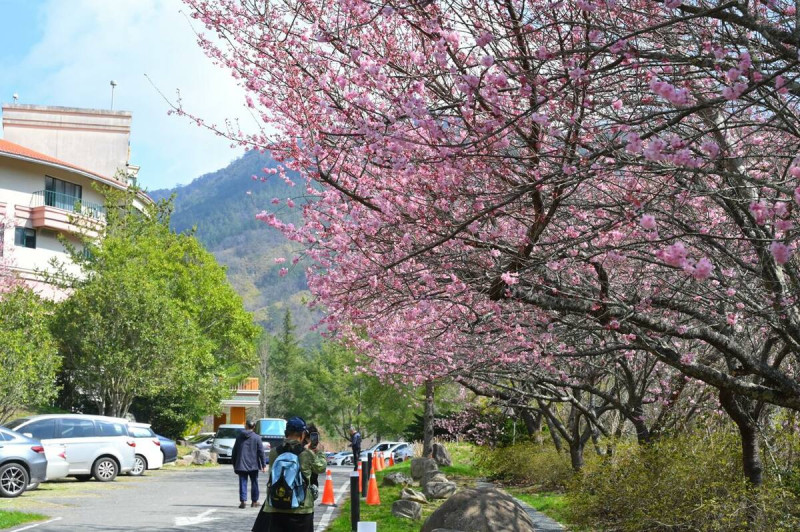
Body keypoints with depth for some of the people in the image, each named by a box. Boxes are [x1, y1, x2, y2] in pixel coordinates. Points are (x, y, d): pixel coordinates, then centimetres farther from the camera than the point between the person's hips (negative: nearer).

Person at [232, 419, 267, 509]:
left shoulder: (239, 436, 1)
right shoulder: (257, 437, -4)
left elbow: (234, 451, 6)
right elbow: (261, 452, -5)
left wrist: (234, 464, 15)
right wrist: (263, 465, -1)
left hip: (241, 464, 1)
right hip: (253, 464, -1)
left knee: (243, 483, 2)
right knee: (254, 483, 11)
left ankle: (243, 501, -8)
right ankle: (254, 501, 16)